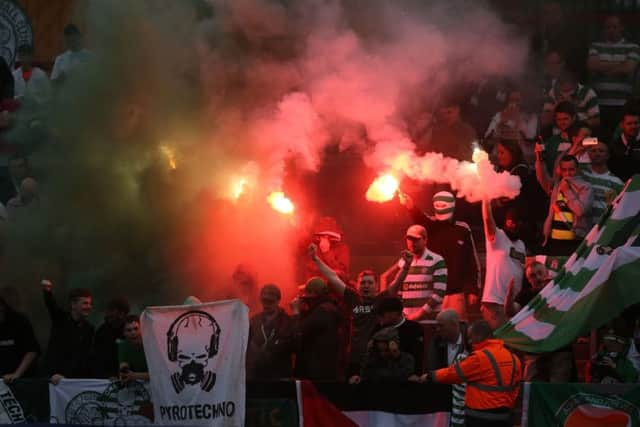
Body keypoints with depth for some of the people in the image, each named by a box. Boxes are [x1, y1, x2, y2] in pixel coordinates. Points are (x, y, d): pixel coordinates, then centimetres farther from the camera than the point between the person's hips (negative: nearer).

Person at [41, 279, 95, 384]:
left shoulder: (89, 329, 2)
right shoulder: (60, 318, 0)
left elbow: (82, 357, -5)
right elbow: (51, 304, -21)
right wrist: (47, 292, -46)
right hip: (54, 375, -1)